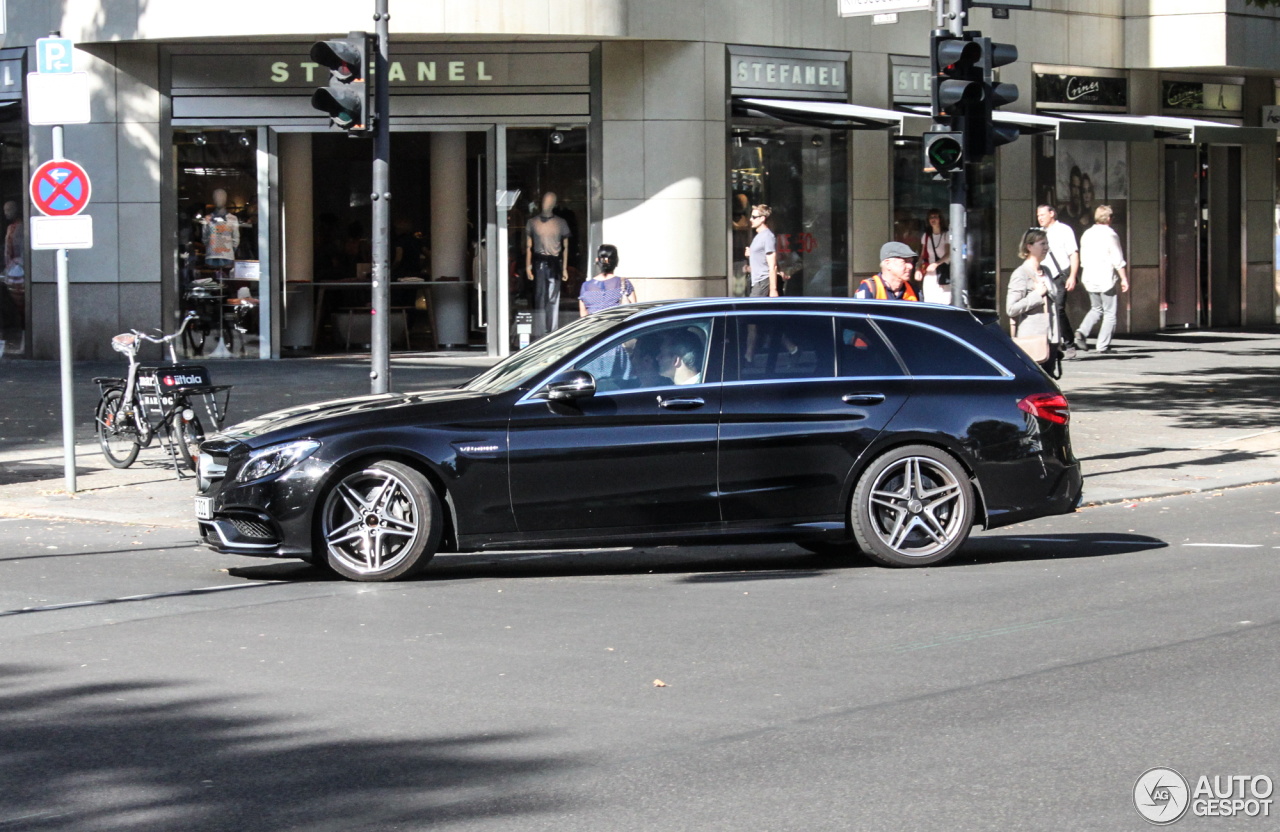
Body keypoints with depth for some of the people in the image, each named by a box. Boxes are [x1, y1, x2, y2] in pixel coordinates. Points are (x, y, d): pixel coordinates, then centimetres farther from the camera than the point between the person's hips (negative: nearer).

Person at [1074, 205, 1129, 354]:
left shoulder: (1087, 234, 9)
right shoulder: (1110, 234, -10)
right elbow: (1118, 260, -12)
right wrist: (1124, 279, -6)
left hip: (1088, 279, 6)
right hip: (1106, 279, -6)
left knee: (1096, 308, 20)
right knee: (1109, 313, 3)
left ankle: (1082, 332, -3)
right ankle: (1103, 345, -2)